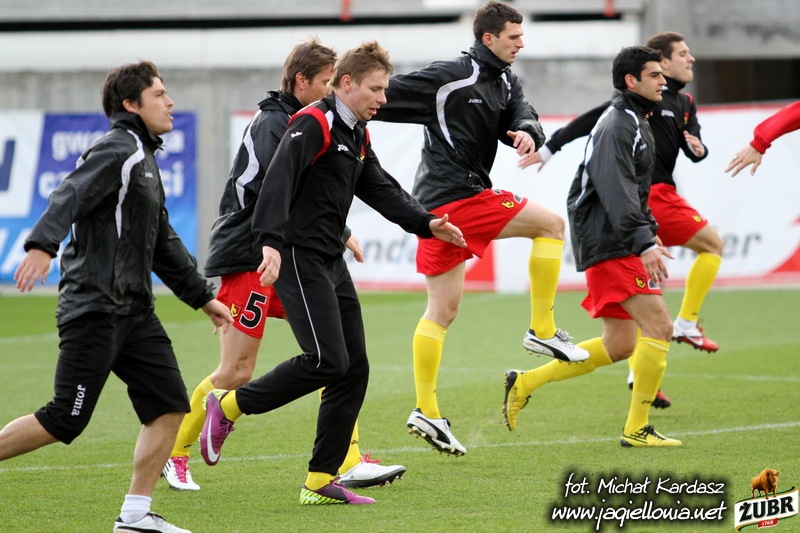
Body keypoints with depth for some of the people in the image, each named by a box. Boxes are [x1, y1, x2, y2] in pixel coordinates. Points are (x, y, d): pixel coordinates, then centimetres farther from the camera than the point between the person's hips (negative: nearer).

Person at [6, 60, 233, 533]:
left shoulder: (145, 160, 22)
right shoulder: (118, 150, -9)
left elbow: (164, 245, 28)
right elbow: (72, 195, -26)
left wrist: (203, 297, 28)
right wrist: (42, 245, -44)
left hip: (134, 310, 10)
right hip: (95, 308, -10)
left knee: (170, 405, 2)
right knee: (66, 419, -10)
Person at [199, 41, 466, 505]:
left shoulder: (358, 135, 17)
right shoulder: (313, 124, -13)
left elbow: (382, 190, 20)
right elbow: (279, 180, -25)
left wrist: (428, 224, 5)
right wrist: (271, 242, -37)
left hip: (332, 263, 10)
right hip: (300, 259, -10)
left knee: (354, 369, 4)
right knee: (327, 360, -19)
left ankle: (321, 482, 8)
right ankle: (229, 407, -2)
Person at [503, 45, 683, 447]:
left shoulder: (635, 123, 20)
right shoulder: (617, 125, -14)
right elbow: (616, 192, -25)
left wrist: (650, 230, 21)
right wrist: (643, 244, -31)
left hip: (618, 245, 11)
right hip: (610, 246, -11)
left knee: (619, 347, 11)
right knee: (659, 327, -13)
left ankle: (525, 383, 17)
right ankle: (637, 428, -7)